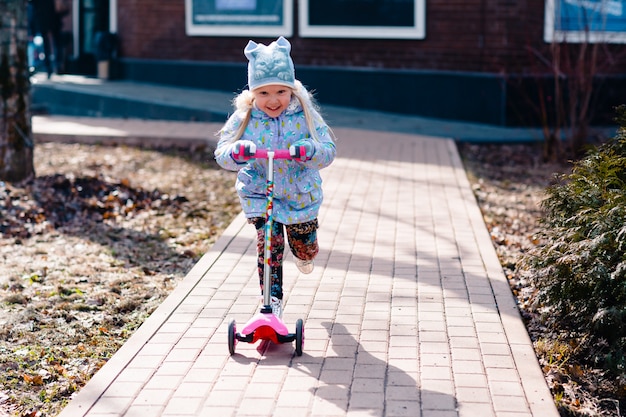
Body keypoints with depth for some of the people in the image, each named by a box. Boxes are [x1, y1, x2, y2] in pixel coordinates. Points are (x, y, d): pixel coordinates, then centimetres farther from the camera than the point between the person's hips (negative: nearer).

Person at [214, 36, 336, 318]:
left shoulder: (304, 115, -13)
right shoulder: (244, 118, -11)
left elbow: (328, 151, -16)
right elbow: (221, 154, -13)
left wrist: (309, 151, -39)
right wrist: (237, 152, -38)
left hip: (301, 195, 1)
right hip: (259, 195, -1)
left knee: (304, 246, 14)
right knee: (269, 245, -13)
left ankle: (304, 255, 54)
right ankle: (272, 300, 0)